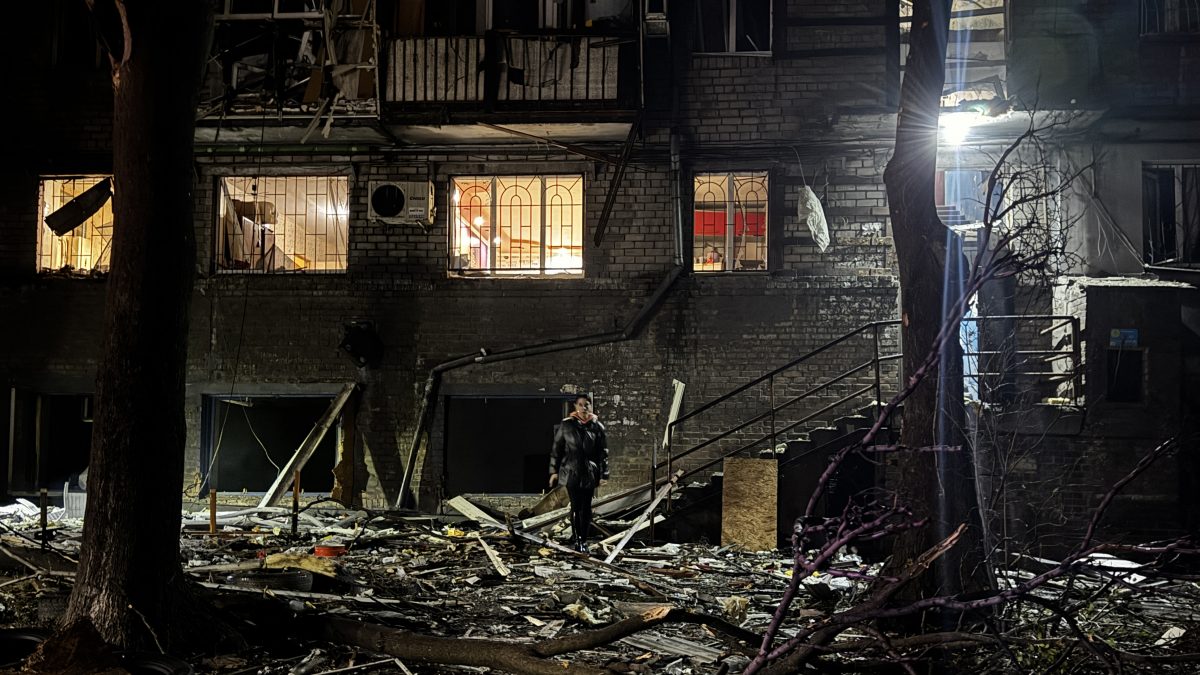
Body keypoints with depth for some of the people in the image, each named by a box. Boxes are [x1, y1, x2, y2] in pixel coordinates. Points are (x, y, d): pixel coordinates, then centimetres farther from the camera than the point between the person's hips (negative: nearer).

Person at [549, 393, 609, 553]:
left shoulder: (597, 426, 1)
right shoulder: (566, 425, 0)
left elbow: (603, 452, 3)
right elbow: (557, 448, 5)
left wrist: (603, 474, 0)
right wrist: (554, 471, 4)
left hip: (590, 473, 1)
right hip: (571, 472, -1)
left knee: (586, 508, 4)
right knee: (576, 507, -3)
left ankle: (583, 540, 13)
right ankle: (576, 538, 8)